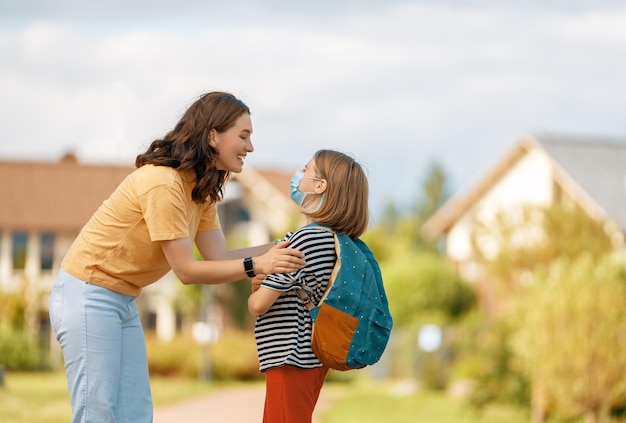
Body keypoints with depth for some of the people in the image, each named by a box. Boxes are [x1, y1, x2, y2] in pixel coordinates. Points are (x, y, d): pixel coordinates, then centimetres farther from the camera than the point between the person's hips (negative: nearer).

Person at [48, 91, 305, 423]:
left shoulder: (202, 189, 8)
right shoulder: (163, 183, -23)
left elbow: (219, 258, 1)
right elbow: (186, 270, -21)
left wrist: (282, 249, -8)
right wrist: (256, 265, -27)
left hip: (122, 302, 10)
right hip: (88, 296, -10)